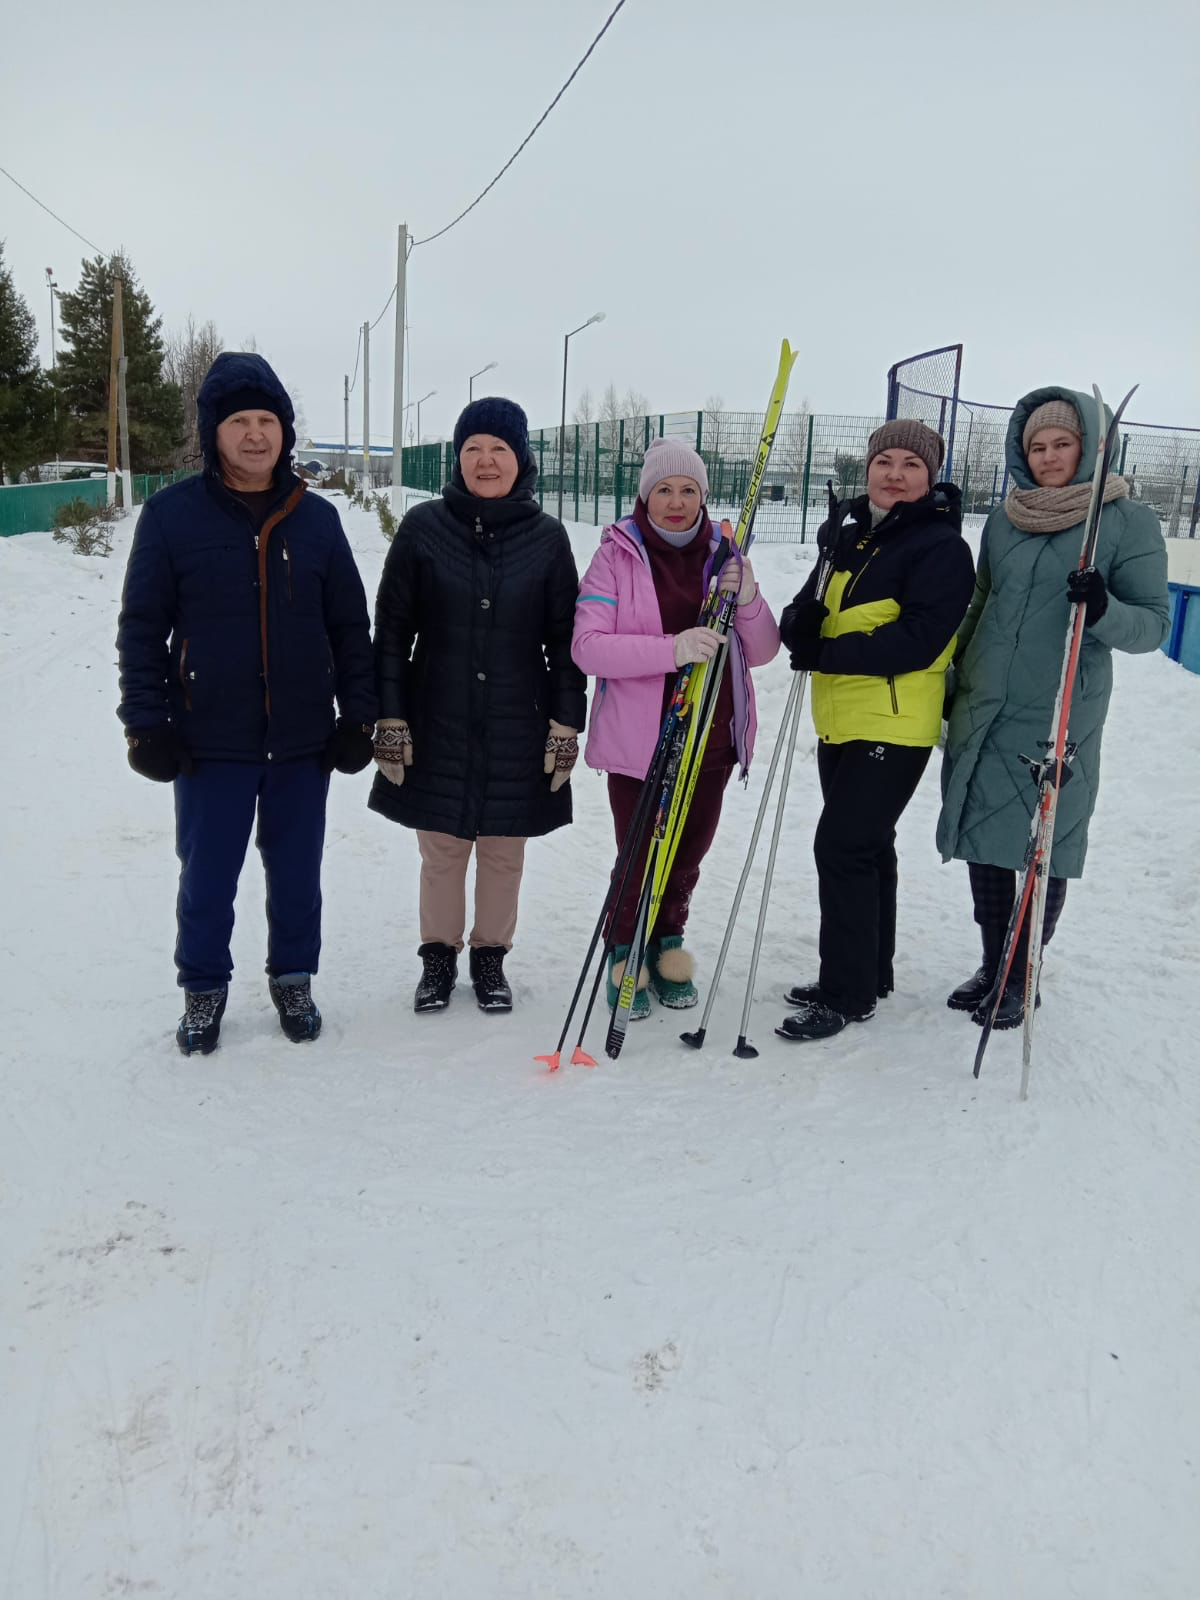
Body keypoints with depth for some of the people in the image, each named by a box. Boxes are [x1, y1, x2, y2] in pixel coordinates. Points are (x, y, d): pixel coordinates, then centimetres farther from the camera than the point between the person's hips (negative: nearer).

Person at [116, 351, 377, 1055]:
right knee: (207, 877, 8)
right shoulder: (172, 514, -3)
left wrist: (358, 714, 4)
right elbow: (142, 627, -1)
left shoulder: (316, 518, 4)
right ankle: (204, 989, 29)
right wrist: (147, 723, -5)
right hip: (210, 741, -1)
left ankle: (294, 978, 33)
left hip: (304, 740, 2)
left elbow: (351, 626, 8)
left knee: (297, 872, 12)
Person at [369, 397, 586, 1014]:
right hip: (437, 725, 0)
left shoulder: (546, 536, 0)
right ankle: (438, 956, 28)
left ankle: (490, 956, 29)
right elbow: (392, 630, 0)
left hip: (517, 729, 1)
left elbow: (564, 639, 3)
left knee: (503, 851, 10)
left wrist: (566, 724, -1)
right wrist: (389, 718, -4)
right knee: (440, 849, 9)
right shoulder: (424, 527, -2)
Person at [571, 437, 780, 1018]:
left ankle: (667, 946, 37)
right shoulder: (617, 555, -5)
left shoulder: (723, 556, 7)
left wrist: (747, 599, -13)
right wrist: (672, 648, -27)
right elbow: (587, 647, -15)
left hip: (711, 737, 4)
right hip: (638, 737, -4)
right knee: (640, 855, 2)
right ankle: (626, 955, 27)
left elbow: (761, 652, 7)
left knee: (688, 852, 14)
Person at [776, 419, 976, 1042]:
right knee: (865, 847, 17)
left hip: (895, 725, -8)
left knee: (842, 846, -10)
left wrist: (828, 653, -21)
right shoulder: (845, 532, 11)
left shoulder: (941, 546, -11)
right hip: (840, 721, 8)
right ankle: (869, 973, 32)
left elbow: (919, 638, -21)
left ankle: (848, 994, 3)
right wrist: (799, 621, -10)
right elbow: (810, 611, 14)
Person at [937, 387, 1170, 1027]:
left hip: (1059, 721, -4)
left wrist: (1103, 610, -26)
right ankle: (993, 965, 27)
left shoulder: (1128, 520, -4)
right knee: (982, 839, 9)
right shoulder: (1004, 518, 9)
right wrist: (951, 682, 19)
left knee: (1046, 847, 4)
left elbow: (1153, 622, -6)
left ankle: (1024, 979, 21)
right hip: (980, 712, 4)